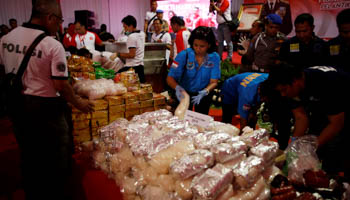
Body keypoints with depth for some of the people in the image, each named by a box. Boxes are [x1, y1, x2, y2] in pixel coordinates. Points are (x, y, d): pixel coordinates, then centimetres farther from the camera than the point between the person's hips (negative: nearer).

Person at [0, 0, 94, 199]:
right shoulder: (52, 45, -19)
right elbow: (61, 85, -19)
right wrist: (78, 103, -5)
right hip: (44, 107, -6)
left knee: (28, 155, 22)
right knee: (55, 158, 12)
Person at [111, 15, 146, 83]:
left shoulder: (132, 37, -15)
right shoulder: (142, 34, 10)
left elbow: (132, 54, -20)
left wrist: (117, 54, -14)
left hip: (132, 66, -9)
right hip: (140, 65, 9)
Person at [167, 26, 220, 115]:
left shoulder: (214, 57, -16)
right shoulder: (183, 55, -20)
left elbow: (214, 82, -14)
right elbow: (170, 78, -22)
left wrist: (205, 92, -35)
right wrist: (177, 87, -44)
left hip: (203, 94, 1)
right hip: (184, 93, -1)